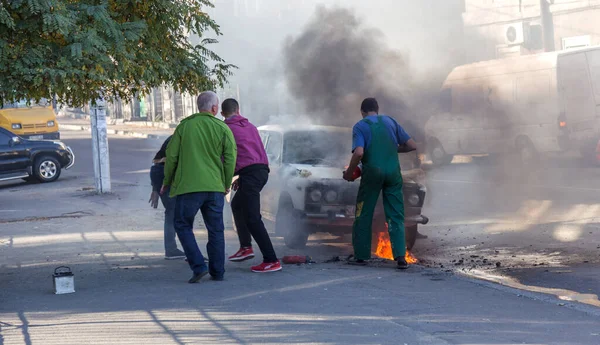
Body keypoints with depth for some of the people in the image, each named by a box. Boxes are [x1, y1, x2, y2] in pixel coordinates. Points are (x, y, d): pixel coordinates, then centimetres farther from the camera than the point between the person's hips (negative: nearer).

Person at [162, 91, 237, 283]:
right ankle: (217, 272, 13)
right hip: (215, 186, 2)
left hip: (188, 186, -2)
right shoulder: (222, 128, 2)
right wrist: (227, 184, 12)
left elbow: (172, 156, 3)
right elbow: (230, 158, -1)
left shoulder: (184, 126, 2)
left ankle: (199, 266, -5)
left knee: (183, 226, 9)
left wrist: (167, 181, 16)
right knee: (215, 229, 11)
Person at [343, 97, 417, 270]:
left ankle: (361, 255, 14)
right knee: (396, 216, 4)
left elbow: (359, 153, -15)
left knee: (364, 215, 10)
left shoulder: (360, 126, 1)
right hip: (393, 172, 3)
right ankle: (400, 256, -8)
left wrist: (349, 173, -2)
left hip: (372, 171, -2)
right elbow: (412, 145, 9)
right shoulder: (390, 122, 12)